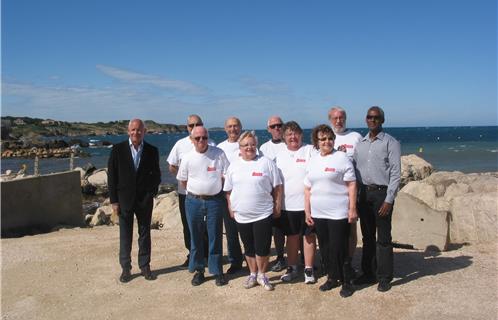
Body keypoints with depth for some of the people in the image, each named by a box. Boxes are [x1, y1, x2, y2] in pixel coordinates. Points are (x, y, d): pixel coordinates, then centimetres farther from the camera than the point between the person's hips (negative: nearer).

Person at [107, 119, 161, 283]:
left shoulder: (152, 151, 0)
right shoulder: (118, 149, -3)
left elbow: (156, 175, 8)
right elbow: (111, 176, -2)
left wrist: (152, 192, -5)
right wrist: (114, 200, -5)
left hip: (145, 200, 1)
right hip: (124, 200, -1)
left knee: (145, 234, 11)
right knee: (125, 236, 8)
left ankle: (145, 266, 23)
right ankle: (126, 268, 20)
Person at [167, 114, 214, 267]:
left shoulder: (211, 145, -2)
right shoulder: (180, 144, 2)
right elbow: (171, 167, 7)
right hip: (185, 192, 2)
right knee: (188, 226, 11)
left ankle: (208, 255, 19)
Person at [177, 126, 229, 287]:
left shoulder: (218, 153, -5)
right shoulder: (188, 158, -1)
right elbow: (183, 180, 9)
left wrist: (214, 189, 2)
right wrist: (196, 191, 9)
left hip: (215, 201, -1)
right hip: (193, 201, 2)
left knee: (215, 237, 5)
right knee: (196, 237, 10)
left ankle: (217, 270, 17)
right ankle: (198, 270, 23)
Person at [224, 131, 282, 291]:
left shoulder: (267, 163, -4)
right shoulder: (234, 166, 6)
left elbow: (277, 187, -1)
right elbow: (228, 191, 12)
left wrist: (277, 207, -2)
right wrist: (230, 208, 8)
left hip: (263, 215, -3)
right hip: (242, 216, 3)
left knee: (262, 248, 1)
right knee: (249, 248, 15)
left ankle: (262, 275, 22)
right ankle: (253, 274, 31)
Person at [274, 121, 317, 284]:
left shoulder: (310, 150, -2)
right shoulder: (279, 156, 9)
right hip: (287, 204, 3)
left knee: (309, 235, 6)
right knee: (292, 236, 13)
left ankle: (308, 269, 17)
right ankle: (292, 268, 26)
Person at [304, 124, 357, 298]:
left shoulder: (342, 158, -6)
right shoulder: (312, 161, 11)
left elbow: (351, 185, -9)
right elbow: (308, 189, 13)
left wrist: (352, 209, -13)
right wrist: (307, 211, 11)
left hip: (338, 213, -5)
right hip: (318, 214, 6)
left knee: (339, 249, 0)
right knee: (325, 248, 13)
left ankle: (346, 282, 16)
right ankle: (332, 278, 29)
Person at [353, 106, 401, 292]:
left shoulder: (390, 143, -3)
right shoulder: (360, 143, 12)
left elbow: (396, 173, -8)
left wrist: (388, 200, -14)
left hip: (382, 193, -5)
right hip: (364, 193, 5)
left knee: (383, 238, 1)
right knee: (367, 236, 13)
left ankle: (384, 278, 13)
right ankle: (368, 273, 25)